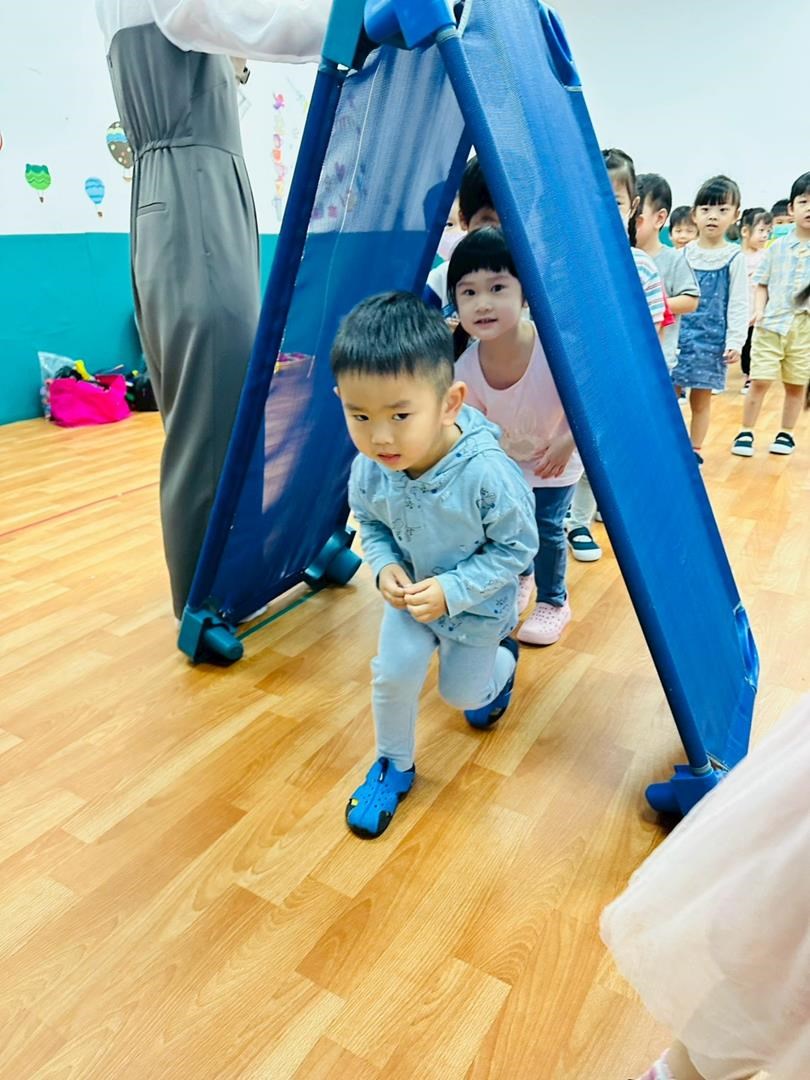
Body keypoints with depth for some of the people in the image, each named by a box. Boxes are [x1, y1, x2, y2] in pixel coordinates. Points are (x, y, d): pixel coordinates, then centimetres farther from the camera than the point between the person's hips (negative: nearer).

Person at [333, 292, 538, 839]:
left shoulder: (487, 471, -38)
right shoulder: (370, 468, -24)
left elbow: (516, 547, -24)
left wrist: (452, 589, -30)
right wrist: (385, 566, -21)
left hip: (478, 604, -2)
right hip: (410, 594, 3)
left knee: (462, 692, 17)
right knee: (393, 675, -3)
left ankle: (502, 657, 54)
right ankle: (394, 765, 26)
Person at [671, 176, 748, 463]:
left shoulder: (734, 258, -2)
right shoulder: (683, 254, 4)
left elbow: (738, 304, -3)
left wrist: (735, 341, -9)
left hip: (711, 338, -2)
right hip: (676, 335, 2)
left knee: (701, 399, 6)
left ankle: (694, 450, 18)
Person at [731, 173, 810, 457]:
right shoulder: (777, 247, 4)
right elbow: (762, 282, 8)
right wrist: (759, 309, -6)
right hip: (771, 323, 0)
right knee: (759, 381, -4)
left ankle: (786, 433, 22)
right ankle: (746, 432, 8)